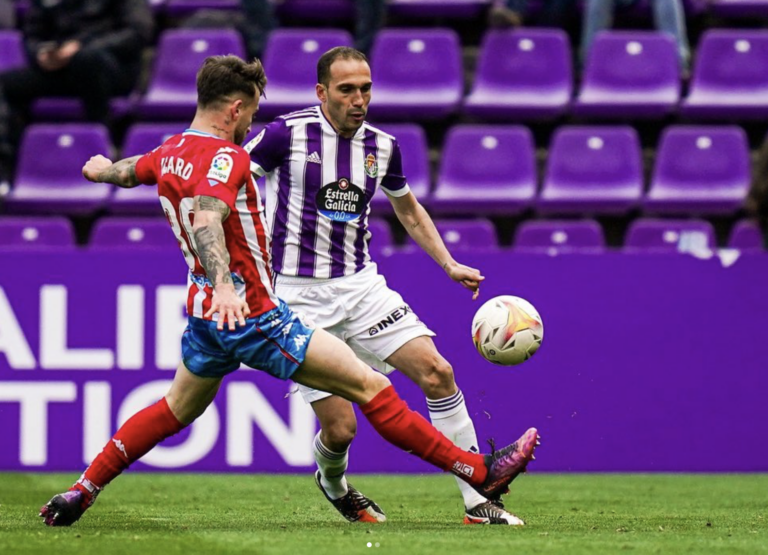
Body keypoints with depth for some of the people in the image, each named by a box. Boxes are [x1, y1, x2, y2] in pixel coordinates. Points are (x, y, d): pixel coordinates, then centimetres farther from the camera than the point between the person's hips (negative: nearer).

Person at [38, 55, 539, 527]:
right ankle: (479, 471, -9)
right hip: (252, 315, -9)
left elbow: (117, 173, 28)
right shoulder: (225, 157, -19)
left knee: (178, 409, 29)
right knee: (371, 387, -8)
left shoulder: (169, 154, 7)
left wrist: (101, 167, 52)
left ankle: (80, 493, 26)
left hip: (205, 313, 9)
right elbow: (206, 217, -36)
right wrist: (225, 285, -51)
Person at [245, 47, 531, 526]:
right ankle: (332, 483, 30)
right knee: (340, 427, -8)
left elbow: (408, 209, 24)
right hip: (300, 297, -5)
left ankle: (478, 502, -4)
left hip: (361, 285, 5)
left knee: (437, 373, -11)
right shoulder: (287, 135, -11)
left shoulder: (382, 146, 5)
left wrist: (449, 264, 14)